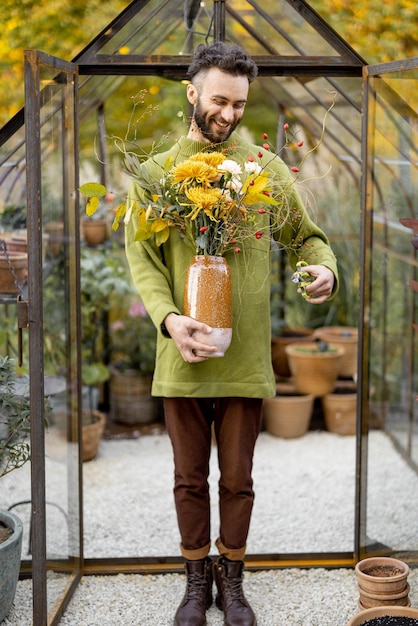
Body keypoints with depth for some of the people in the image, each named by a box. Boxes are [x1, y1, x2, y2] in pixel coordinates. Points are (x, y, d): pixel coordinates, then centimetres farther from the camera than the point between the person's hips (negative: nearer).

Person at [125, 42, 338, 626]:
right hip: (183, 353, 0)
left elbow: (307, 235, 12)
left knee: (238, 478, 10)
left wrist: (325, 269, -12)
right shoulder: (155, 172, 4)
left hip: (246, 354, 0)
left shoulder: (267, 168, 5)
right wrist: (169, 319, -19)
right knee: (190, 478, 11)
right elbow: (141, 257, -3)